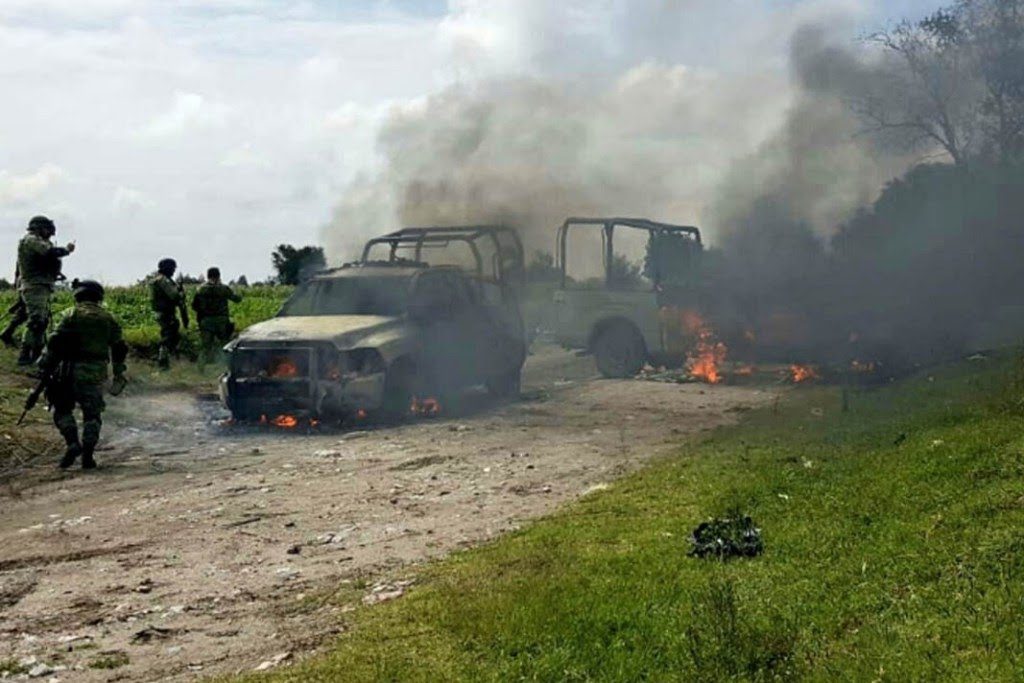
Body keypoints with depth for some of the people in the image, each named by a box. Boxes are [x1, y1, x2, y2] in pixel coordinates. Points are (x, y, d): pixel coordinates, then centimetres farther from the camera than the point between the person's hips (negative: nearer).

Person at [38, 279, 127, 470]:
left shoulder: (71, 315, -2)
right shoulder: (108, 318, 9)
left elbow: (55, 343, -8)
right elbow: (120, 348, 12)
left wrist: (45, 368, -2)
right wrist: (119, 375, 19)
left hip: (71, 370, -3)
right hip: (96, 373, 3)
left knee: (63, 409, 10)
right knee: (92, 414, 9)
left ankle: (73, 443, -8)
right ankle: (88, 455, 1)